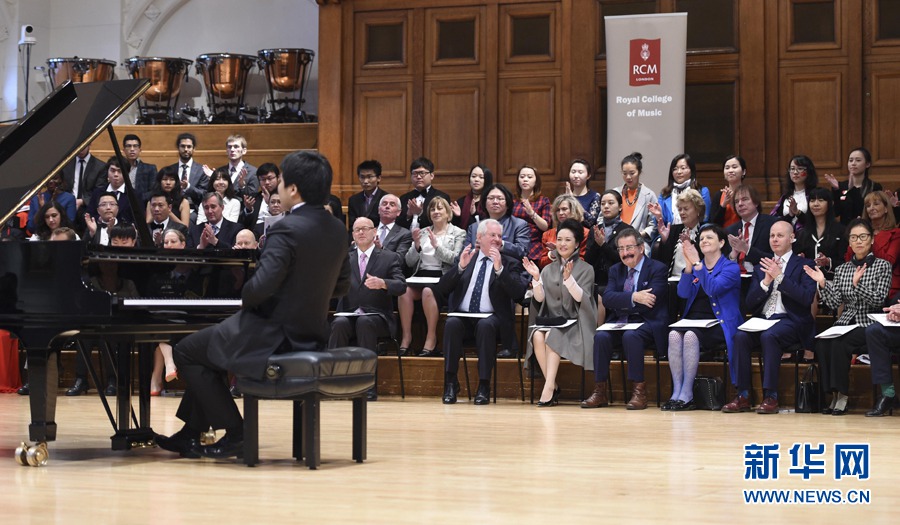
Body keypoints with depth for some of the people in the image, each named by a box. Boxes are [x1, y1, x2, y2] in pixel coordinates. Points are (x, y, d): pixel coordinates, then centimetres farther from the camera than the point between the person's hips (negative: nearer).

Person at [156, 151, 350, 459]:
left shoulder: (288, 229, -21)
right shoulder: (337, 230, 4)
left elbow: (260, 287, -26)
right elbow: (341, 286, 13)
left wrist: (245, 298, -5)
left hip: (276, 337, -9)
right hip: (312, 335, 9)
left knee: (186, 352, 9)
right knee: (205, 347, 27)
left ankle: (235, 434, 10)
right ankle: (191, 434, 30)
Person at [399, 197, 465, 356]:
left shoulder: (458, 233, 10)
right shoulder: (422, 232, 21)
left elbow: (455, 259, -6)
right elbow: (409, 262, 14)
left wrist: (437, 245, -16)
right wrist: (416, 246, -5)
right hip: (420, 276, 4)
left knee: (428, 291, -37)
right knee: (404, 291, -30)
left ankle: (431, 339, -31)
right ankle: (406, 336, -25)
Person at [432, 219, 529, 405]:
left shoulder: (510, 264, 9)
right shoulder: (466, 257, 14)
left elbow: (518, 293, -9)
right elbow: (441, 289, 5)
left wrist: (499, 268, -19)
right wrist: (461, 266, -9)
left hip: (491, 318, -2)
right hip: (463, 315, 2)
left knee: (485, 325, -36)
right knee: (452, 323, -32)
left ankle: (484, 386, -31)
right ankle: (450, 383, -24)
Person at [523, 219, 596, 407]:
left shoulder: (586, 269, 6)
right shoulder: (548, 269, 15)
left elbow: (581, 298, -10)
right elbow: (539, 299, 4)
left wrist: (568, 278, -24)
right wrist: (536, 278, -11)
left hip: (573, 323, -3)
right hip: (549, 320, 3)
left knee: (553, 336, -33)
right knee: (537, 336, -30)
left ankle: (549, 388, -36)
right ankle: (553, 386, -25)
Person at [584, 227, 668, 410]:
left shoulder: (657, 269, -1)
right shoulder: (616, 270, 15)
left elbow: (650, 301, -14)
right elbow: (607, 298, -3)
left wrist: (620, 303, -9)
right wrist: (633, 297, -20)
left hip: (647, 323, -5)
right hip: (621, 322, 5)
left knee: (631, 336, -36)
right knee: (601, 336, -26)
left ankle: (639, 391, -29)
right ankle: (599, 392, -22)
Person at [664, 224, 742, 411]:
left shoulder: (731, 267, 3)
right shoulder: (695, 266, 18)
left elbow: (713, 288, -15)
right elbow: (683, 293, 2)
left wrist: (697, 263, -18)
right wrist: (688, 265, -9)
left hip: (718, 324, -4)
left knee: (691, 336, -34)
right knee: (674, 334, -29)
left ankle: (687, 394, -30)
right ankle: (676, 391, -30)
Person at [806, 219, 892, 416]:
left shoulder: (882, 266, 2)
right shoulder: (842, 269, 14)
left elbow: (878, 300, -10)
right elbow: (834, 304, 5)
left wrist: (857, 284, -23)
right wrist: (822, 283, -8)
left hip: (869, 325, -4)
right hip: (845, 323, 4)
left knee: (839, 343, -31)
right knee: (822, 342, -28)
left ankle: (842, 396, -23)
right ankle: (833, 395, -22)